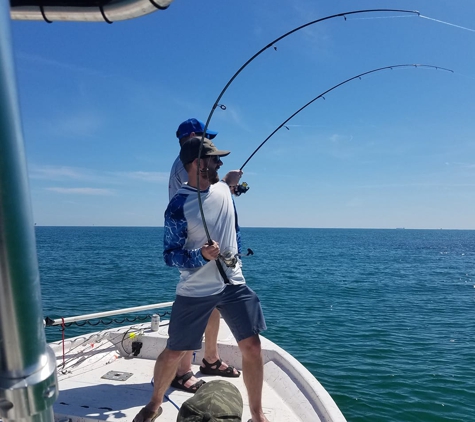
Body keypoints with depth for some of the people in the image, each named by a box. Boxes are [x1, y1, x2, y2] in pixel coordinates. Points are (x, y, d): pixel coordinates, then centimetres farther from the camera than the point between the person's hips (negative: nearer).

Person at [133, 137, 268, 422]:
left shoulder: (223, 188, 1)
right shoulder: (179, 206, -17)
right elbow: (170, 255, -14)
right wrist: (202, 256, -30)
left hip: (234, 283, 4)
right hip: (196, 291, -4)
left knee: (252, 346, 0)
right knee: (174, 352, 9)